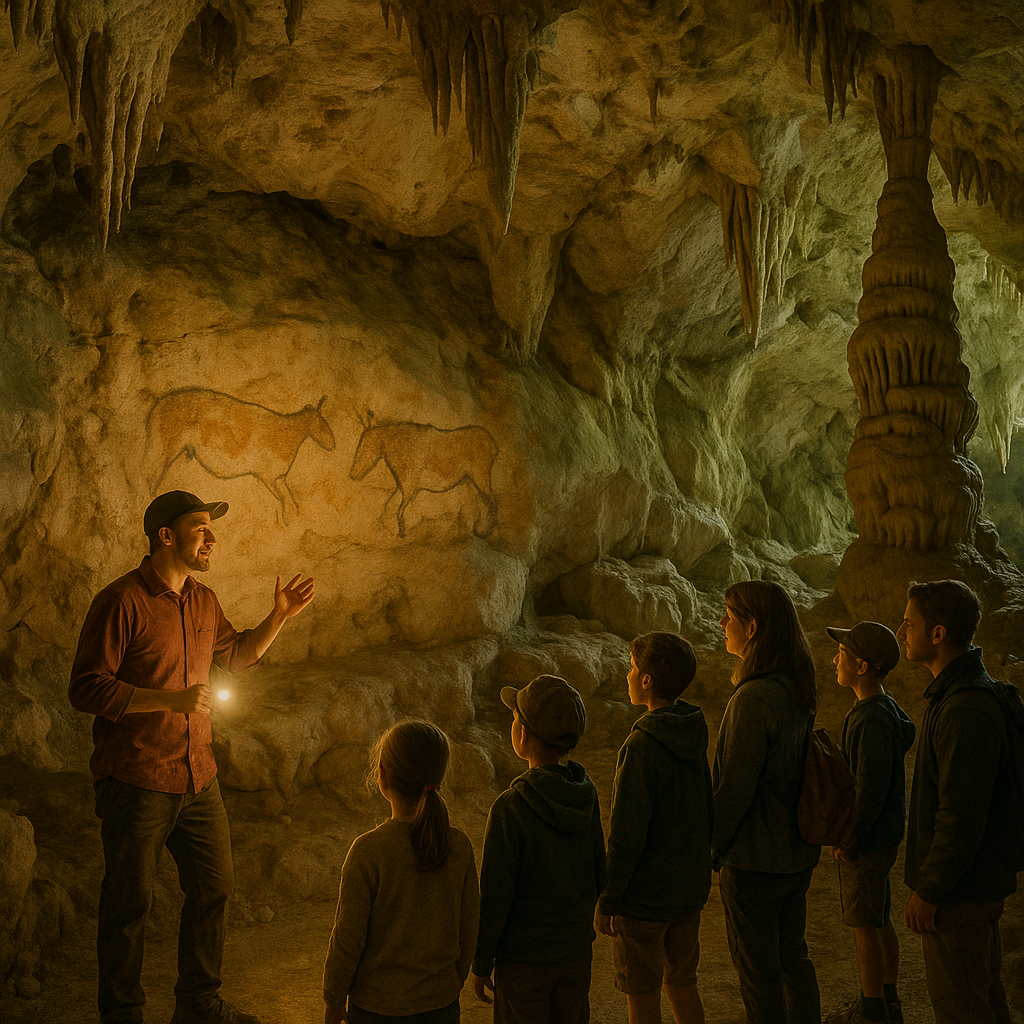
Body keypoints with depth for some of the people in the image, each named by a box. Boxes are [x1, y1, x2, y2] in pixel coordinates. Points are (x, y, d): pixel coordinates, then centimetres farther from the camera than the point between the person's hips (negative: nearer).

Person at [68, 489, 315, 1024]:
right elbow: (85, 689, -18)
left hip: (198, 778, 7)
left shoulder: (203, 600, 9)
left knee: (214, 887, 15)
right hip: (135, 782, -7)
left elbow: (235, 653, 27)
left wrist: (279, 616, 14)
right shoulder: (121, 601, -15)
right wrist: (171, 700, -23)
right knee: (129, 902, 5)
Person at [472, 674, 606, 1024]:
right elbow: (597, 873, 3)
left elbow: (495, 897, -19)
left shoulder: (510, 808, -26)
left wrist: (481, 964, -6)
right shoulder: (586, 797, -8)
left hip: (524, 958, -5)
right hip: (575, 953, 5)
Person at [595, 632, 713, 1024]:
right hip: (690, 889, 7)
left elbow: (627, 834, -22)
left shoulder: (642, 747, -24)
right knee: (682, 984, 21)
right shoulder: (695, 738, -1)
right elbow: (706, 813, 9)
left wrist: (607, 901, -13)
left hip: (643, 894, -7)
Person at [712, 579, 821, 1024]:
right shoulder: (798, 690, 1)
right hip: (797, 853, 8)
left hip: (753, 860, -8)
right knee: (793, 957, 22)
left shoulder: (754, 698, -26)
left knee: (759, 970, 8)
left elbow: (735, 788, -22)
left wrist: (713, 846, -9)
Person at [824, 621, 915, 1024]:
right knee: (880, 921, 18)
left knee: (865, 926, 3)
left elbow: (871, 790, -25)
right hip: (885, 836, 9)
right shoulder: (888, 710, 6)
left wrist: (850, 840, -16)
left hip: (866, 844, -9)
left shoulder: (873, 721, -25)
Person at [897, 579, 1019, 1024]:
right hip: (977, 880, 10)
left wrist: (928, 890, -19)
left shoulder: (965, 711, -26)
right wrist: (929, 879, 20)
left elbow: (961, 816, -27)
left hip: (960, 888, -10)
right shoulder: (963, 691, 8)